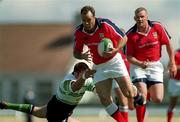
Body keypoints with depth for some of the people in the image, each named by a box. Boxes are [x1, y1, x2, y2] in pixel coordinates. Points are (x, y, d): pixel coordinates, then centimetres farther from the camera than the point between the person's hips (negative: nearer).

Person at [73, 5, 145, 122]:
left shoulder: (105, 24, -20)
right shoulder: (79, 32, -10)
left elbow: (124, 38, -10)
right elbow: (76, 52, 1)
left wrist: (115, 50, -27)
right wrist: (82, 56, -22)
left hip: (114, 61, -3)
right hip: (99, 67, 3)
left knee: (128, 93, -10)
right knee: (105, 99, -6)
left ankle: (137, 96, 28)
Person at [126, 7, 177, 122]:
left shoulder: (157, 27, -7)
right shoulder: (130, 34, -10)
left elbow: (168, 44, 4)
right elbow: (129, 56, -5)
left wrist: (172, 64, 3)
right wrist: (140, 64, -24)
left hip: (155, 66, 2)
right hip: (138, 66, -2)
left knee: (158, 99, -6)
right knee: (142, 96, -19)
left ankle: (149, 91, 31)